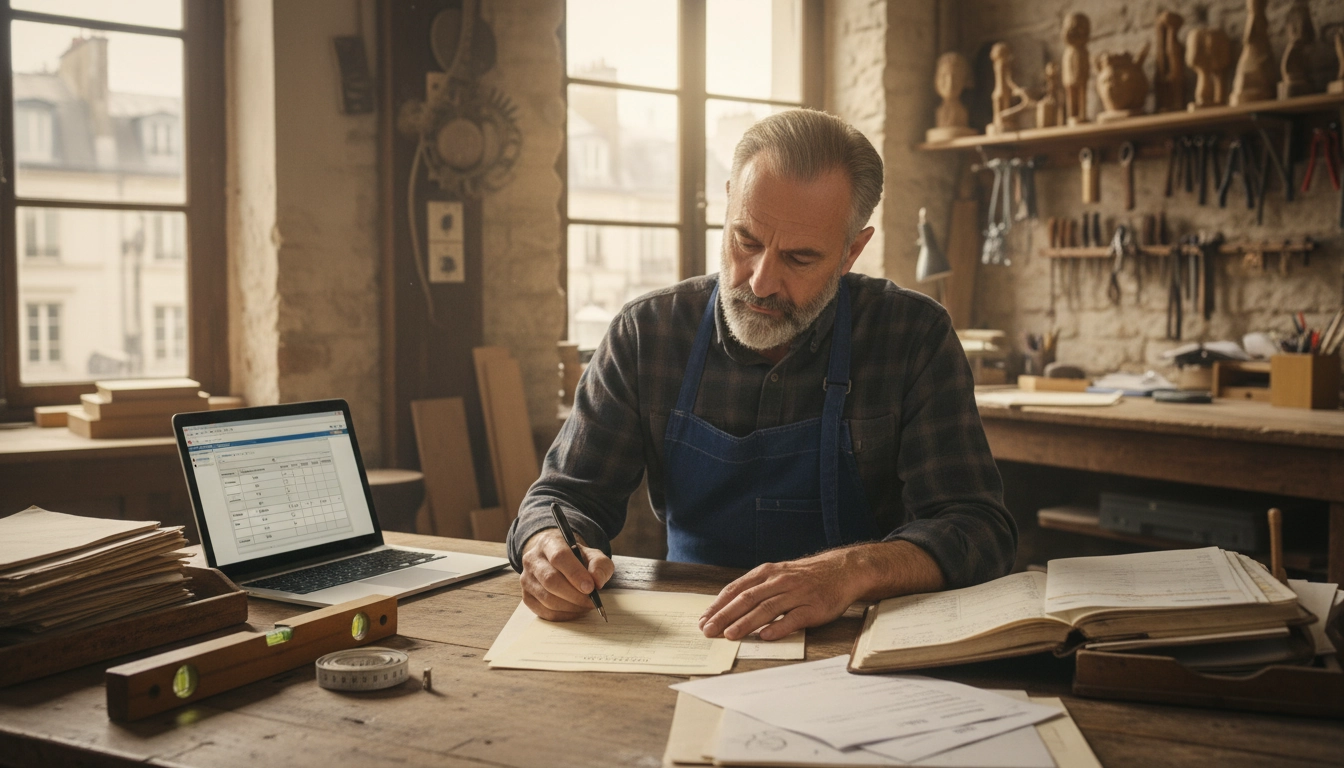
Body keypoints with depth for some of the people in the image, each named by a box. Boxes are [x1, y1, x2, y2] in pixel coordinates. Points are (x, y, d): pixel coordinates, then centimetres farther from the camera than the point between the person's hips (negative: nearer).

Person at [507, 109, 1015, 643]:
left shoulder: (914, 338, -8)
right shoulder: (646, 333, -2)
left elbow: (977, 529, -13)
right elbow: (568, 496, 2)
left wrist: (850, 572, -33)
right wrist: (551, 552, -22)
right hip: (688, 636, 3)